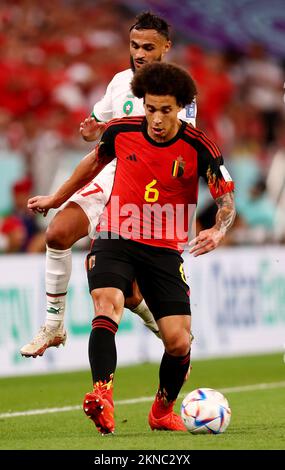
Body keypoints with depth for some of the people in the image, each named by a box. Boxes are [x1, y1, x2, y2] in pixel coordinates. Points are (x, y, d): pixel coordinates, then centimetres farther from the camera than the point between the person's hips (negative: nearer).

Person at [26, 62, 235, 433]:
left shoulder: (199, 148, -11)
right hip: (115, 239, 0)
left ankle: (163, 412, 22)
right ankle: (102, 396, -45)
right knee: (107, 306, -29)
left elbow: (227, 199, -6)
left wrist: (218, 231, -29)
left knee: (178, 342, -6)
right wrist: (55, 198, 29)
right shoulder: (122, 132, -4)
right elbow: (94, 161, 18)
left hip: (165, 250, 0)